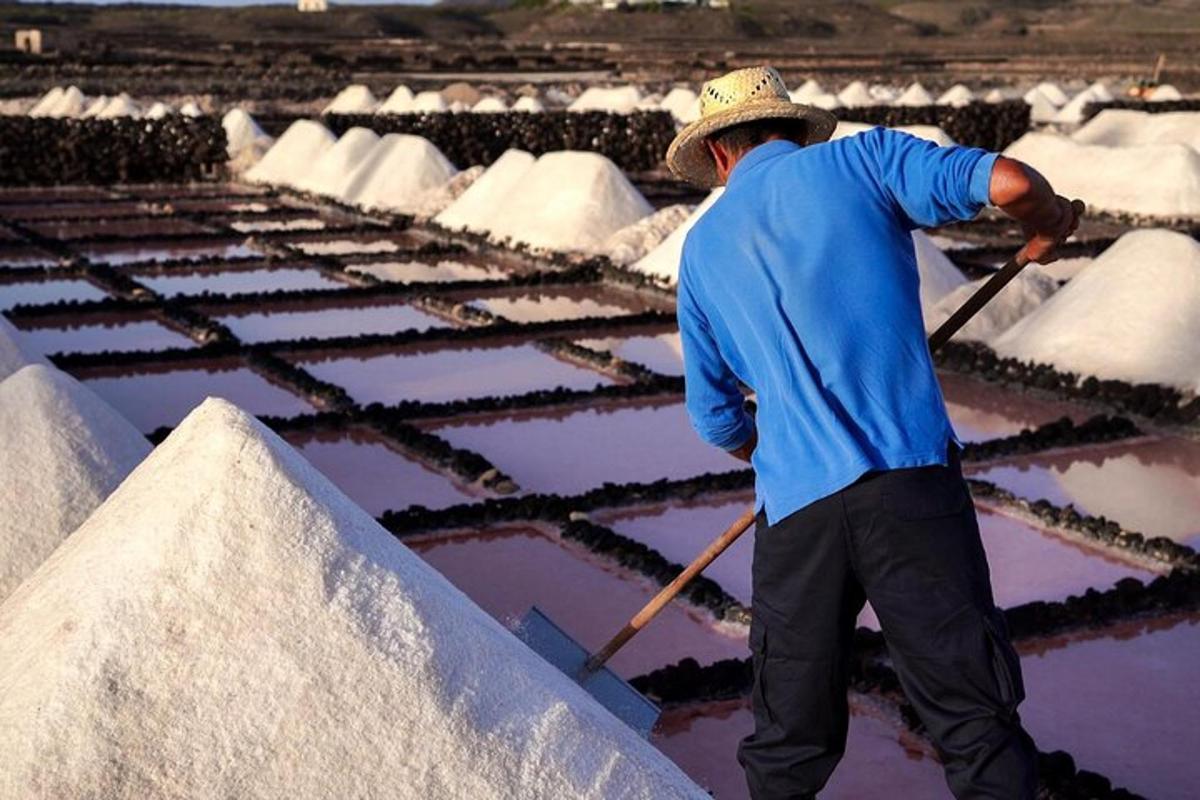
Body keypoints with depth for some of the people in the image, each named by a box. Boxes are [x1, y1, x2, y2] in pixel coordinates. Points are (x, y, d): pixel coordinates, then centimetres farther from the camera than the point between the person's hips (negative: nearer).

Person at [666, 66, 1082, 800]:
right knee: (977, 715, 5)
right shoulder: (864, 158, 7)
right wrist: (1049, 221, 14)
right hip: (912, 478, -2)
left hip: (796, 505, 3)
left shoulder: (703, 249, 16)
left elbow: (714, 416, 22)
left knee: (791, 738, 16)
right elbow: (1007, 183, -8)